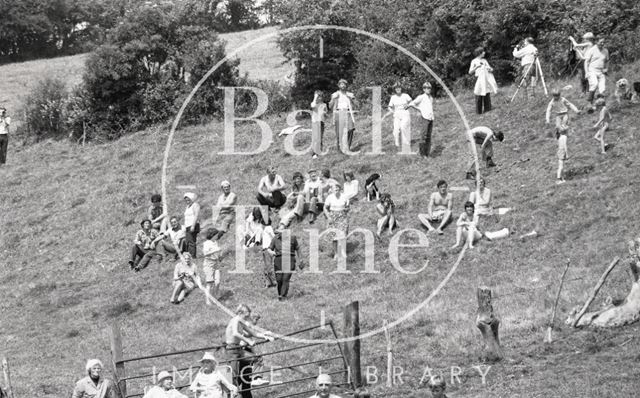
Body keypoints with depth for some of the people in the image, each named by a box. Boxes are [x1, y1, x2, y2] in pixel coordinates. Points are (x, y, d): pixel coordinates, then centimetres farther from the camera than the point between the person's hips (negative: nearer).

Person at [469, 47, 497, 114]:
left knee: (487, 97, 0)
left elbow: (491, 69, 20)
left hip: (486, 80, 4)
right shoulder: (474, 61, 6)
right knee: (479, 98, -7)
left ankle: (487, 111, 5)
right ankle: (479, 113, -3)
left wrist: (490, 69, -3)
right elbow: (470, 72, 2)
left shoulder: (484, 60, 18)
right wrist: (476, 67, -11)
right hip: (479, 80, -4)